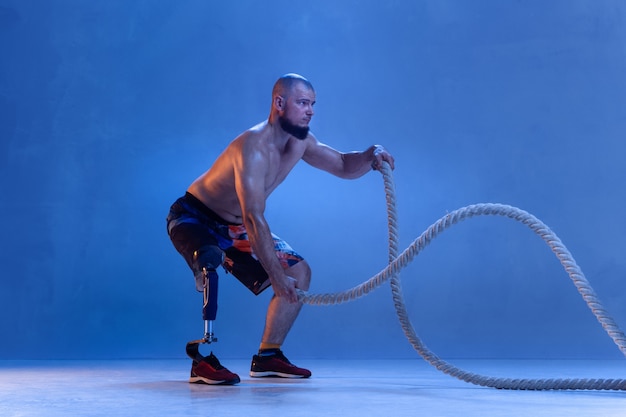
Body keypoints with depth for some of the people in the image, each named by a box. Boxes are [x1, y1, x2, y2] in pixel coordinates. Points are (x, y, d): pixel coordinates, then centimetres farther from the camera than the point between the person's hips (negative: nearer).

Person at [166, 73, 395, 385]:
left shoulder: (299, 141, -5)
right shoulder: (254, 146, -32)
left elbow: (344, 166, 5)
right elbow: (254, 218, -37)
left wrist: (370, 155, -17)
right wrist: (276, 277, -39)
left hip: (232, 226, 8)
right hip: (193, 217, -8)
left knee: (299, 273, 2)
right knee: (211, 263, -40)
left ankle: (267, 356, 9)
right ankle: (203, 360, -27)